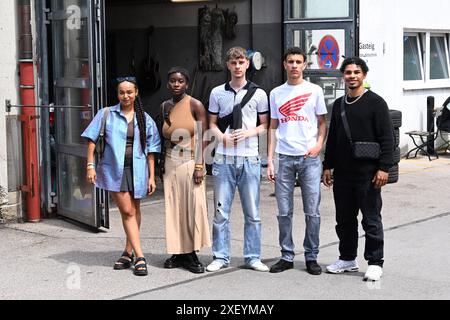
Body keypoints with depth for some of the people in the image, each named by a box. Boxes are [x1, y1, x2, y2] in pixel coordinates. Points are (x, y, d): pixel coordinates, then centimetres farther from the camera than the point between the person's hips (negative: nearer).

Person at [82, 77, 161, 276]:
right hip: (114, 169, -2)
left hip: (137, 170, 2)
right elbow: (92, 140, 3)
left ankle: (129, 252, 24)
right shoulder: (106, 114, 2)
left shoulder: (145, 119, 6)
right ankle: (139, 256, -6)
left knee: (134, 211, 10)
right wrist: (90, 165, -5)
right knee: (127, 211, -7)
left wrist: (152, 176, 3)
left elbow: (151, 150, 7)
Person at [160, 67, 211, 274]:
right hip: (171, 163, 4)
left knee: (193, 207, -5)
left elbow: (203, 138, -7)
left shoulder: (195, 105, -4)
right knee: (173, 208, 4)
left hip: (190, 162, -4)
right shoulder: (165, 107, 10)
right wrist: (161, 164, 13)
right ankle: (178, 252, 11)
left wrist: (199, 166, -13)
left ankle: (191, 255, 1)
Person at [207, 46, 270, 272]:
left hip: (249, 159, 0)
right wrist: (222, 136, -7)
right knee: (221, 211, 2)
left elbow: (265, 125, 10)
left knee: (252, 213, 3)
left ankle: (252, 257, 12)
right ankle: (221, 257, 11)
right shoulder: (217, 93, 9)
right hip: (224, 159, 1)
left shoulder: (258, 93, 6)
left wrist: (248, 133, -9)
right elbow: (212, 124, 14)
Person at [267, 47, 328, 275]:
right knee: (284, 212, 4)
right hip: (284, 158, 2)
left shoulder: (314, 91, 5)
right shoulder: (276, 93, 10)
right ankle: (287, 257, 14)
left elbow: (322, 123, 9)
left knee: (312, 212, 1)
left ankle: (311, 257, 11)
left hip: (309, 158, -2)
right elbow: (273, 128, 12)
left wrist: (319, 145, -9)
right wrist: (270, 160, 5)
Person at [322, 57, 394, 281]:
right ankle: (347, 259, 26)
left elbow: (387, 138, -8)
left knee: (371, 220, 0)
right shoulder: (339, 105, 13)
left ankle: (375, 263, 8)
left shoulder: (375, 103, -4)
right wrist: (328, 166, 14)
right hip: (342, 174, 6)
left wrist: (384, 168, -15)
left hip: (367, 174, -6)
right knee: (344, 219, 13)